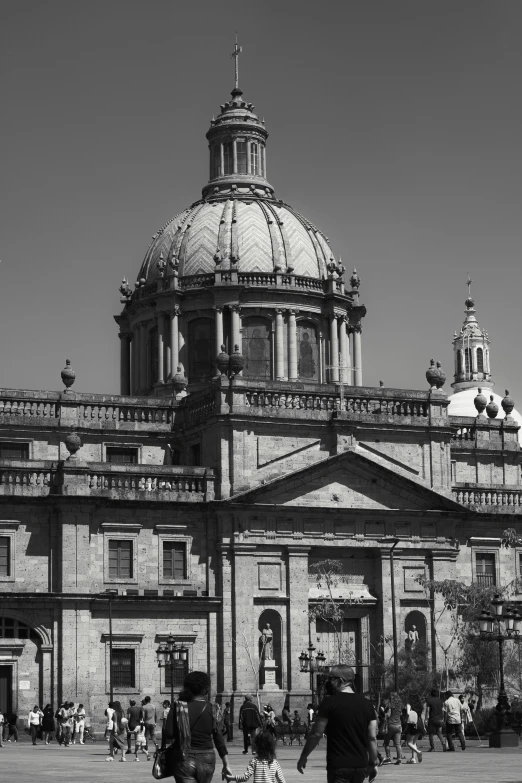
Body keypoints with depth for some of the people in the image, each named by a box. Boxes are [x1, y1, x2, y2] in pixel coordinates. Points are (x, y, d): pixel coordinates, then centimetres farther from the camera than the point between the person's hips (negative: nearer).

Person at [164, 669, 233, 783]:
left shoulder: (178, 706, -3)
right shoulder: (211, 709, -1)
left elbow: (168, 734, -10)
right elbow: (219, 739, 0)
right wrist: (226, 765, 4)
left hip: (183, 759, -1)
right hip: (206, 760, 1)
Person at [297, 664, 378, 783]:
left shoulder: (329, 703, -8)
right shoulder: (367, 704, 6)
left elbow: (316, 734, -8)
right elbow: (372, 738, 7)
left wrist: (303, 757, 2)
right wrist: (373, 763, 14)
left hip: (338, 765, -6)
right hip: (361, 765, 6)